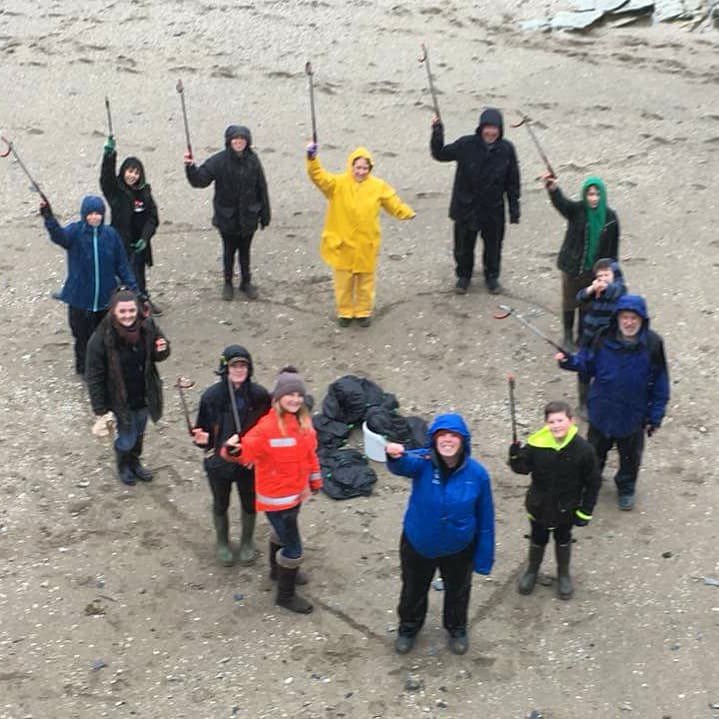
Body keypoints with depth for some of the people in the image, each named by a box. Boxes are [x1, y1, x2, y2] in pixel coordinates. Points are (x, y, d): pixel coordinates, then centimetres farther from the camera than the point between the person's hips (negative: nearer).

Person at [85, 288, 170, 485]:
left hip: (143, 396, 4)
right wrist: (100, 409, -14)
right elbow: (94, 376, -17)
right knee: (127, 438, 10)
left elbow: (156, 356, 5)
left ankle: (134, 462, 53)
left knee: (139, 434, 24)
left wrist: (162, 350, -21)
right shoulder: (102, 338, -26)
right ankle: (123, 465, 43)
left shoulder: (147, 327, -14)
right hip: (119, 400, -4)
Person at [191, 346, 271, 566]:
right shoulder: (211, 396, -20)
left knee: (249, 504, 22)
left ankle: (247, 542, 48)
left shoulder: (259, 395, -17)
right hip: (219, 463, -1)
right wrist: (202, 439, -31)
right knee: (220, 505, 22)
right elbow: (203, 431, -10)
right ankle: (223, 543, 48)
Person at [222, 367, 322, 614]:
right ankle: (285, 595, 23)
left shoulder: (303, 420, -5)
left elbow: (310, 453, 8)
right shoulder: (267, 427, -28)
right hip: (277, 498, -7)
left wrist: (314, 481, 15)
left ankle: (278, 569, 58)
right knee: (293, 548, 2)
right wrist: (232, 450, -52)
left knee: (282, 532, 31)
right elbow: (246, 451, -30)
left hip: (296, 492, 7)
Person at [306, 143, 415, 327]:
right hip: (342, 244, -1)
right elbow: (319, 177, -23)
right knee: (343, 280, 11)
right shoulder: (338, 183, -9)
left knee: (365, 280, 14)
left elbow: (394, 204, 10)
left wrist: (409, 214, 9)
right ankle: (345, 312, 28)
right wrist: (312, 159, -38)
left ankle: (363, 312, 29)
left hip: (366, 245, 1)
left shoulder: (378, 186, -2)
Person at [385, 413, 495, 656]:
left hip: (458, 548, 0)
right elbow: (403, 465, -49)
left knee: (457, 592, 26)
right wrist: (396, 456, -74)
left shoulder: (477, 473, -21)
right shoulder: (423, 463, -25)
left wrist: (484, 557, -6)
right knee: (413, 590, 25)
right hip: (418, 545, 0)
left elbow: (485, 518, -11)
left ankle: (457, 630, 56)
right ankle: (408, 629, 55)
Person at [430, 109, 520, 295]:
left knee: (493, 245, 17)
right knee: (464, 245, 14)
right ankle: (463, 276, 38)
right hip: (466, 207, 0)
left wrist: (514, 209, 0)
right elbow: (440, 154, -1)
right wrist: (437, 131, -15)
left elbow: (512, 182, -2)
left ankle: (492, 276, 40)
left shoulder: (507, 149, -11)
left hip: (493, 210, 1)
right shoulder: (466, 145, -14)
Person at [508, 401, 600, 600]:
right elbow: (524, 468, -9)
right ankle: (532, 571, 49)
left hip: (566, 509, 0)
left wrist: (585, 511, -9)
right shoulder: (536, 445, -24)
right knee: (537, 540, 24)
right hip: (539, 506, 1)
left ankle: (563, 574, 48)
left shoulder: (583, 449, -24)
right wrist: (516, 458, -31)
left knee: (563, 540, 24)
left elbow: (593, 482, -12)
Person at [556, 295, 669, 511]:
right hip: (602, 410, 1)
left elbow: (660, 382, -10)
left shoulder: (652, 344, -18)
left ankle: (626, 489, 47)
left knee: (630, 455, 21)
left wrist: (655, 416, -7)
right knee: (595, 451, 22)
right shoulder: (604, 339, -16)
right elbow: (588, 365, -2)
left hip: (634, 414, -1)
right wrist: (570, 361, -23)